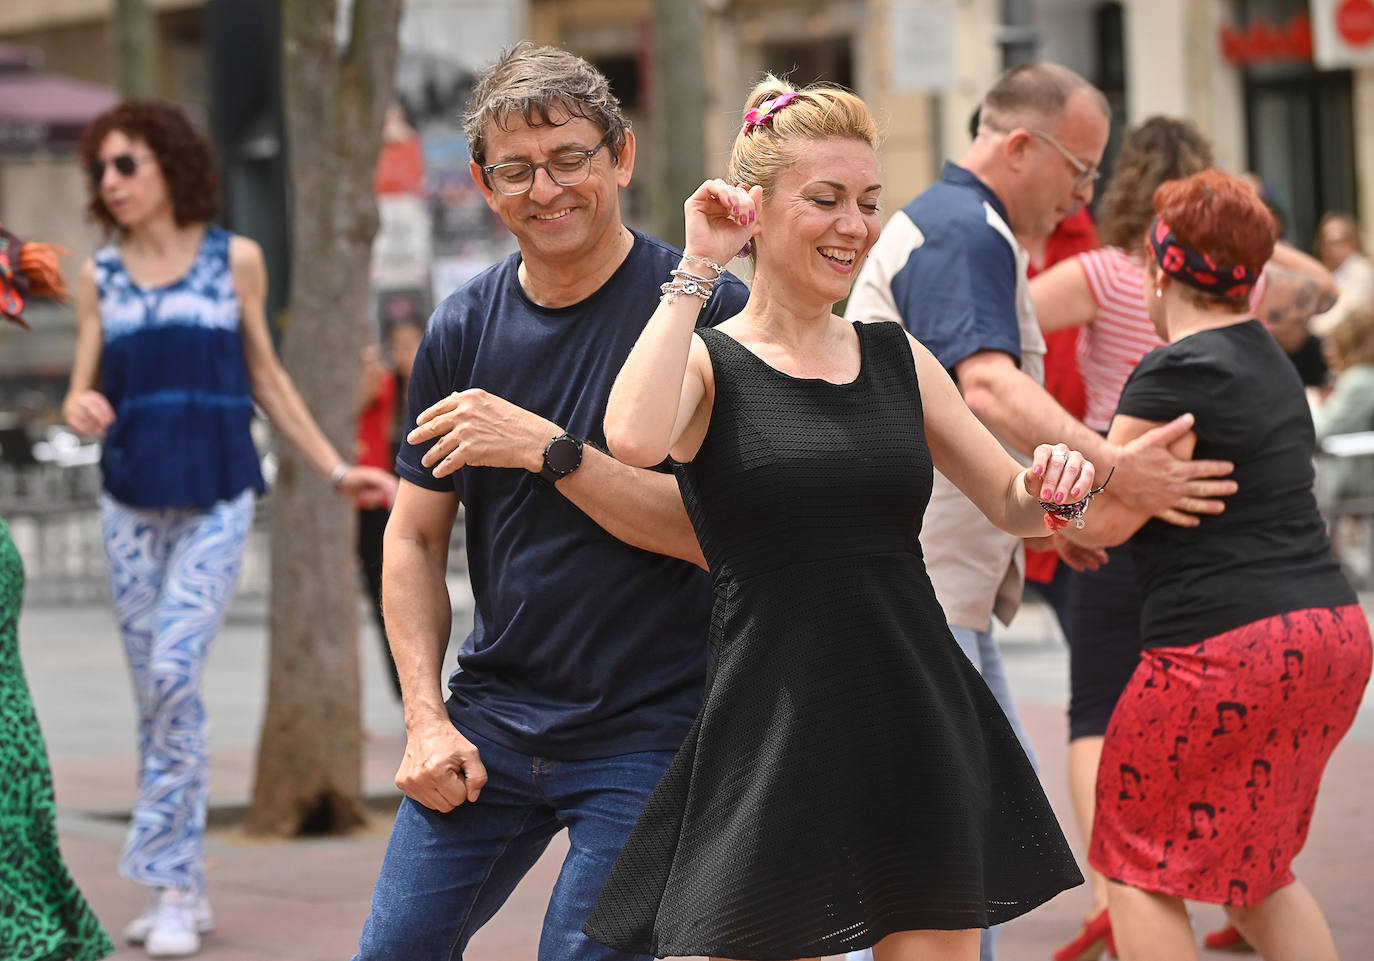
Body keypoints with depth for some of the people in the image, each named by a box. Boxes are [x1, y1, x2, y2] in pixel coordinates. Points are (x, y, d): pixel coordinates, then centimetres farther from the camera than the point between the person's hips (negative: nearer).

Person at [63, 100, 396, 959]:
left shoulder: (235, 260, 3)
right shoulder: (101, 277, 8)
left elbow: (267, 379, 10)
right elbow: (85, 392, 8)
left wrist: (338, 470, 7)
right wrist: (81, 407, -17)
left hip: (217, 501, -3)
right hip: (131, 501, 3)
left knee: (175, 672, -17)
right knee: (155, 690, 5)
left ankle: (171, 885, -11)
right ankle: (186, 887, 14)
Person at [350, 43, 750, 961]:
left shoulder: (706, 309, -9)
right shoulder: (464, 328, 5)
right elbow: (415, 539, 11)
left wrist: (548, 449, -23)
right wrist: (426, 718, 1)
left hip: (649, 734, -5)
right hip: (490, 721, 5)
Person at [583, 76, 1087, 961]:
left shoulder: (898, 358, 12)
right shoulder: (707, 363, -1)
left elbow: (1016, 506, 19)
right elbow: (634, 438, -24)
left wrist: (1054, 483, -5)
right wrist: (700, 271, -14)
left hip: (918, 721, 4)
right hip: (769, 730, -4)